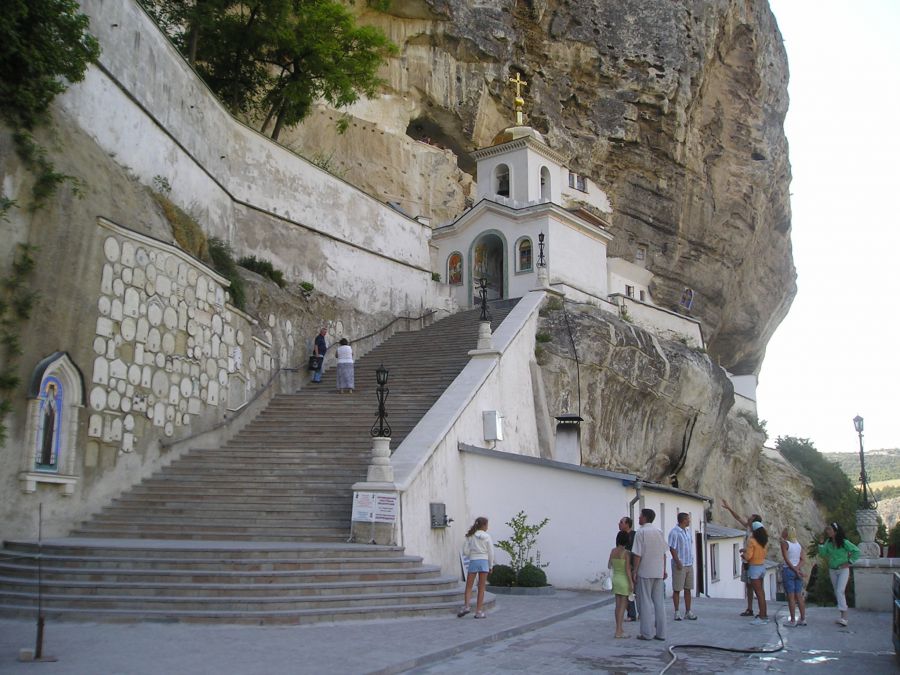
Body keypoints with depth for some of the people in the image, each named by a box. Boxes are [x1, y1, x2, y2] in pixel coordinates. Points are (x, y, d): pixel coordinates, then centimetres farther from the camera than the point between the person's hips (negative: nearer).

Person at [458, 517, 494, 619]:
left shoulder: (470, 536, 2)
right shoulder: (487, 536, -2)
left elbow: (465, 551, -1)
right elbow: (491, 552, -1)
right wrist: (491, 566, 8)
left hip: (473, 562, 1)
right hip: (484, 562, -1)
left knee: (469, 586, 10)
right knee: (481, 588, 5)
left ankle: (466, 606, -9)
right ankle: (479, 611, 4)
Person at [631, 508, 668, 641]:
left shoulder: (641, 532, -10)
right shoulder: (659, 532, 7)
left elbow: (638, 555, -13)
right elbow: (664, 553, 10)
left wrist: (634, 571, -8)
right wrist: (664, 570, 17)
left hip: (645, 572, -5)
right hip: (658, 572, 6)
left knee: (646, 602, 1)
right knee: (659, 602, 9)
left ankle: (647, 633, 2)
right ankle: (660, 633, 11)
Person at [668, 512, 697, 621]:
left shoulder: (688, 531, 12)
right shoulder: (674, 532, -13)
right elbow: (672, 549, -15)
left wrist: (691, 560, 15)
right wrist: (678, 562, -19)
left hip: (689, 564, 7)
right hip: (679, 565, -7)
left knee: (688, 589, 10)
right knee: (677, 589, 1)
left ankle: (688, 611, 16)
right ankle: (677, 612, 6)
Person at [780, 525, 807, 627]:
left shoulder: (784, 543, -8)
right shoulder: (798, 544, 9)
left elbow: (786, 559, -14)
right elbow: (803, 558, 3)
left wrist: (795, 570, -11)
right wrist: (798, 568, -8)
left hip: (788, 570, -6)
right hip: (798, 571, 6)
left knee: (791, 596, -3)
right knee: (799, 596, 11)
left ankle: (792, 620, -2)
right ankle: (803, 619, 12)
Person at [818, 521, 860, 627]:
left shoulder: (844, 542, -14)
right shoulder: (828, 542, 1)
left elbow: (856, 552, -10)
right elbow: (822, 554, -1)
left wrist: (849, 562, -12)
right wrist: (821, 544, -13)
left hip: (843, 570, -6)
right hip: (832, 571, 6)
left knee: (840, 591, -17)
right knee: (837, 593, 10)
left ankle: (844, 617, -16)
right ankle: (844, 616, 19)